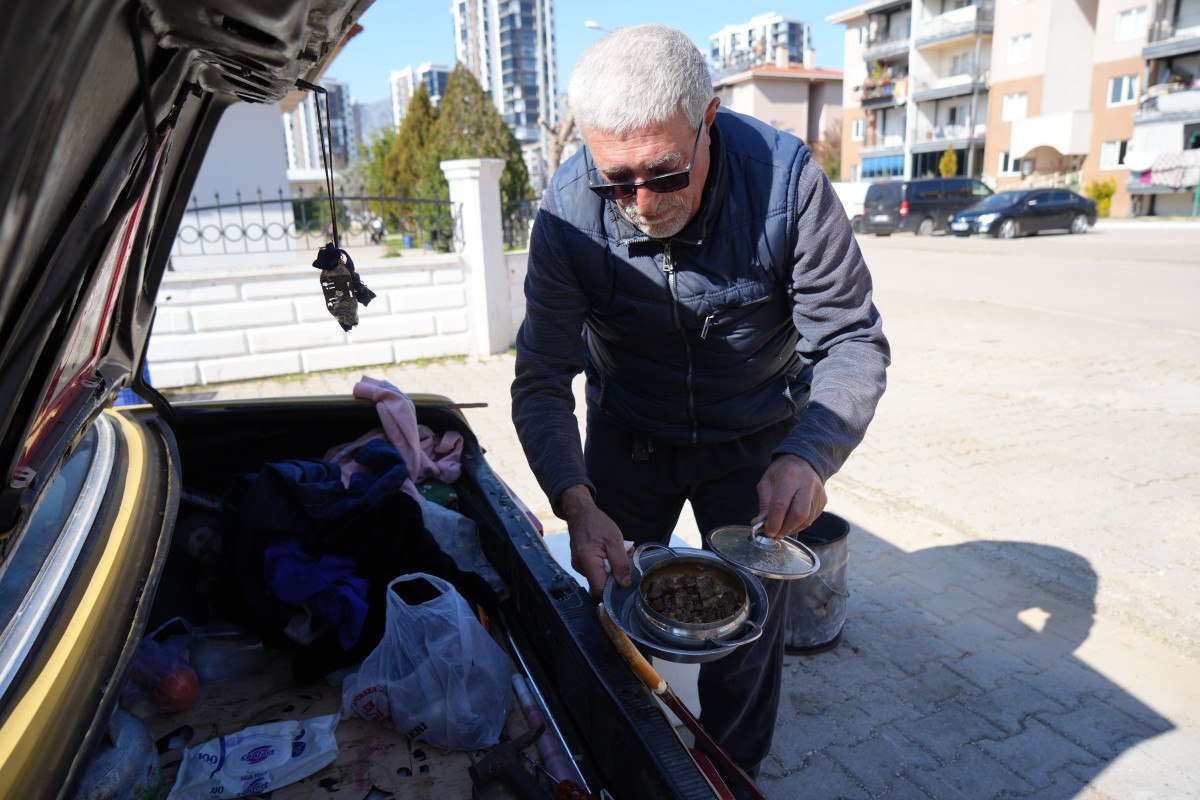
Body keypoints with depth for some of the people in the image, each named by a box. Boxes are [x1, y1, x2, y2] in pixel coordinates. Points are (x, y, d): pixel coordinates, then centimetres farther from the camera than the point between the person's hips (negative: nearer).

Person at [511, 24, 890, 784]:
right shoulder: (569, 211, -23)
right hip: (627, 433, 2)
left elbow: (852, 342, -20)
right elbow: (542, 380, -20)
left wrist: (808, 456, -38)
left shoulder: (785, 177, -26)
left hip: (754, 441, -1)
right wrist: (576, 502, -35)